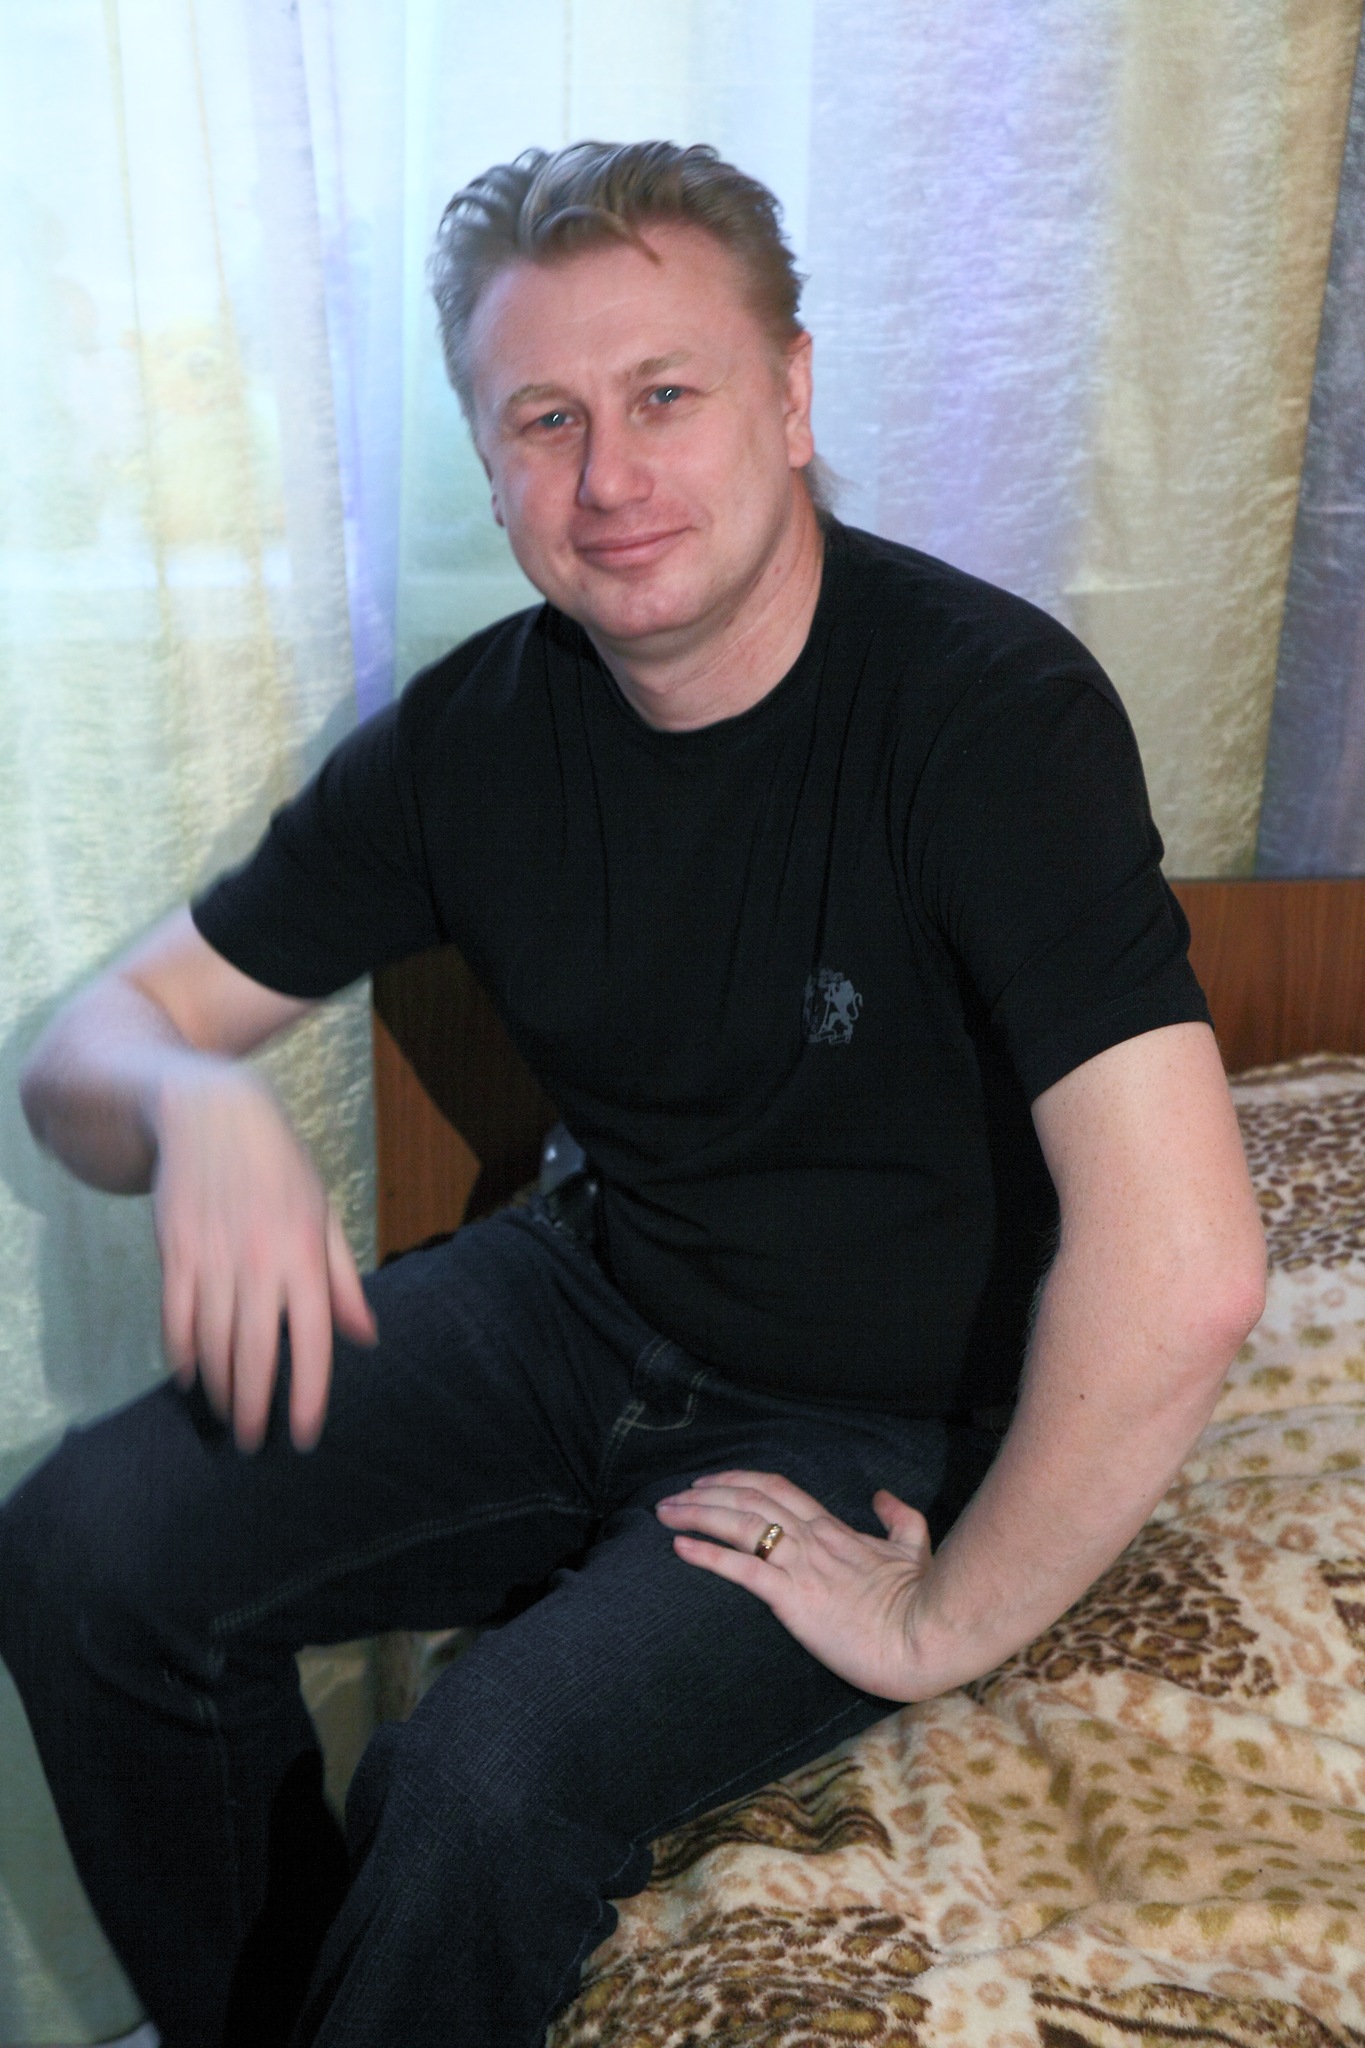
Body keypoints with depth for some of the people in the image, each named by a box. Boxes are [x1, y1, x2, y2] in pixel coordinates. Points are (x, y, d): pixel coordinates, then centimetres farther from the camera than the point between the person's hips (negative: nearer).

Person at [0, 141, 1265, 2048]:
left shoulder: (990, 708, -24)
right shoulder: (479, 729, -6)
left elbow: (1183, 1272, -34)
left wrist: (945, 1624, -22)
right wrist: (191, 1103, -25)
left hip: (889, 1427, -4)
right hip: (595, 1301, 5)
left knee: (491, 1781, -28)